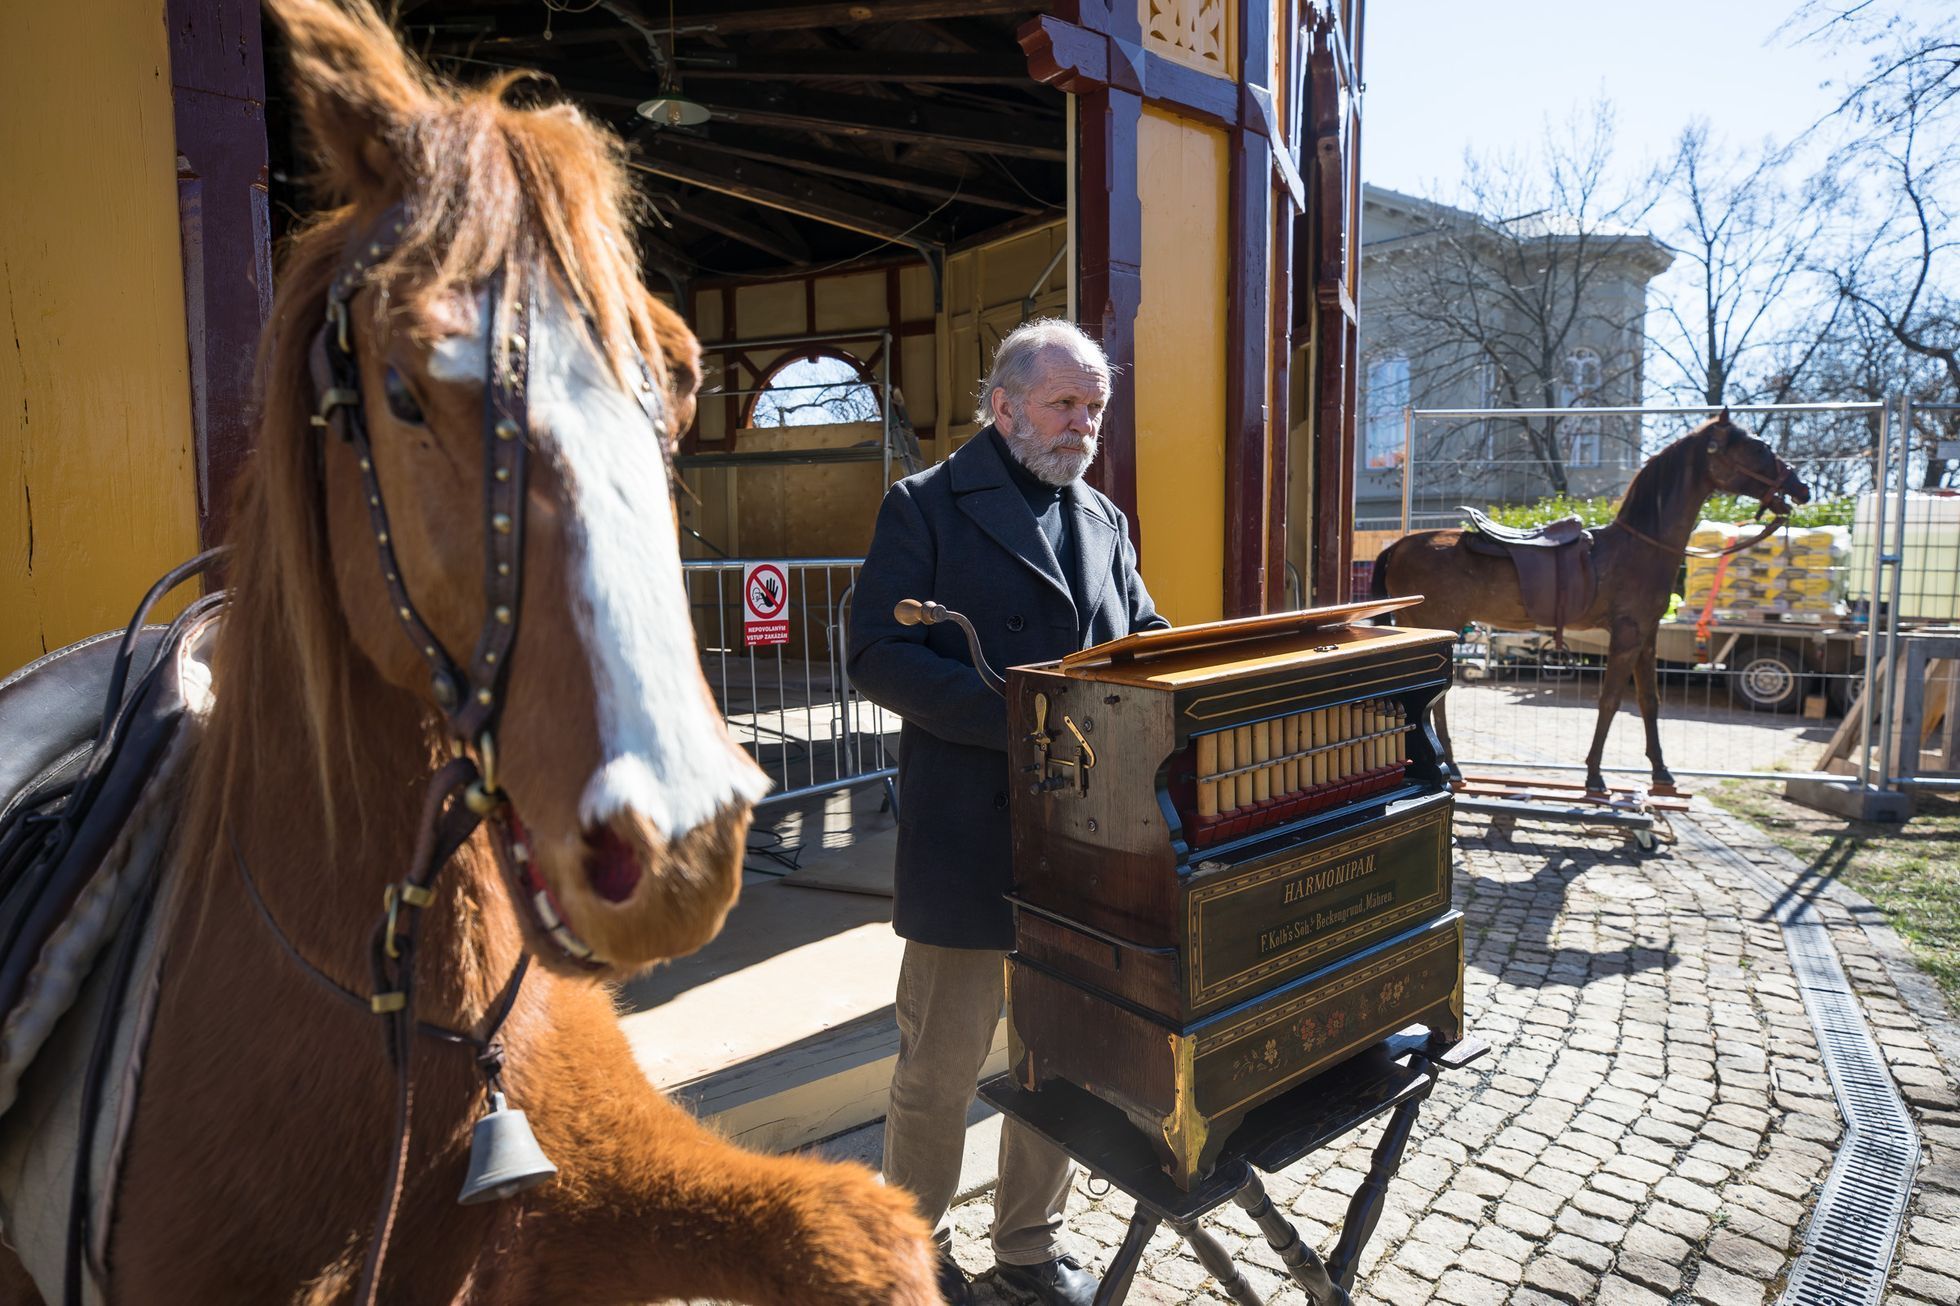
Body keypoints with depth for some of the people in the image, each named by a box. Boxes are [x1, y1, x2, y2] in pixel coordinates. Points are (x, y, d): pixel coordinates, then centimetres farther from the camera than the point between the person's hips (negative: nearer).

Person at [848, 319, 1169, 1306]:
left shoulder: (1104, 521, 14)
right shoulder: (926, 505, -5)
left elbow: (1142, 639, 16)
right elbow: (878, 656, -14)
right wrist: (1017, 721, -24)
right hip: (969, 835, -5)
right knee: (941, 1065, 8)